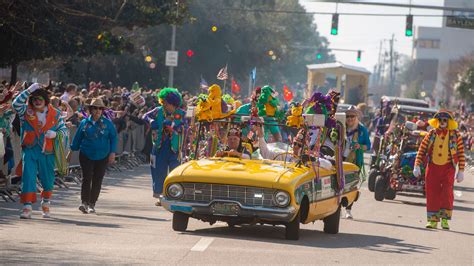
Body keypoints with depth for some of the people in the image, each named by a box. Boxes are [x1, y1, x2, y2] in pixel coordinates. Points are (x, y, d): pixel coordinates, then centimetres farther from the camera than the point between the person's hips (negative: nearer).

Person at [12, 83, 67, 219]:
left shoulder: (55, 114, 4)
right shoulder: (26, 111, 1)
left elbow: (64, 130, 7)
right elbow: (16, 104, -17)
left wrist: (55, 134, -15)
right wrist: (28, 90, -21)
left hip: (47, 152, 2)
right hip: (29, 150, -1)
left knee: (48, 180, 13)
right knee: (28, 177, -13)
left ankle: (45, 203, 38)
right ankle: (27, 207, -14)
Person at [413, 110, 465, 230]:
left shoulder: (455, 135, 1)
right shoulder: (431, 134, 5)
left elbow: (461, 153, 3)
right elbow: (421, 150, 5)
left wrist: (461, 171, -1)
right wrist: (417, 166, -4)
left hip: (448, 168, -2)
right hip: (433, 167, 2)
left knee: (447, 193, -13)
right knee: (432, 194, -1)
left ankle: (445, 219, -5)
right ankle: (433, 220, 6)